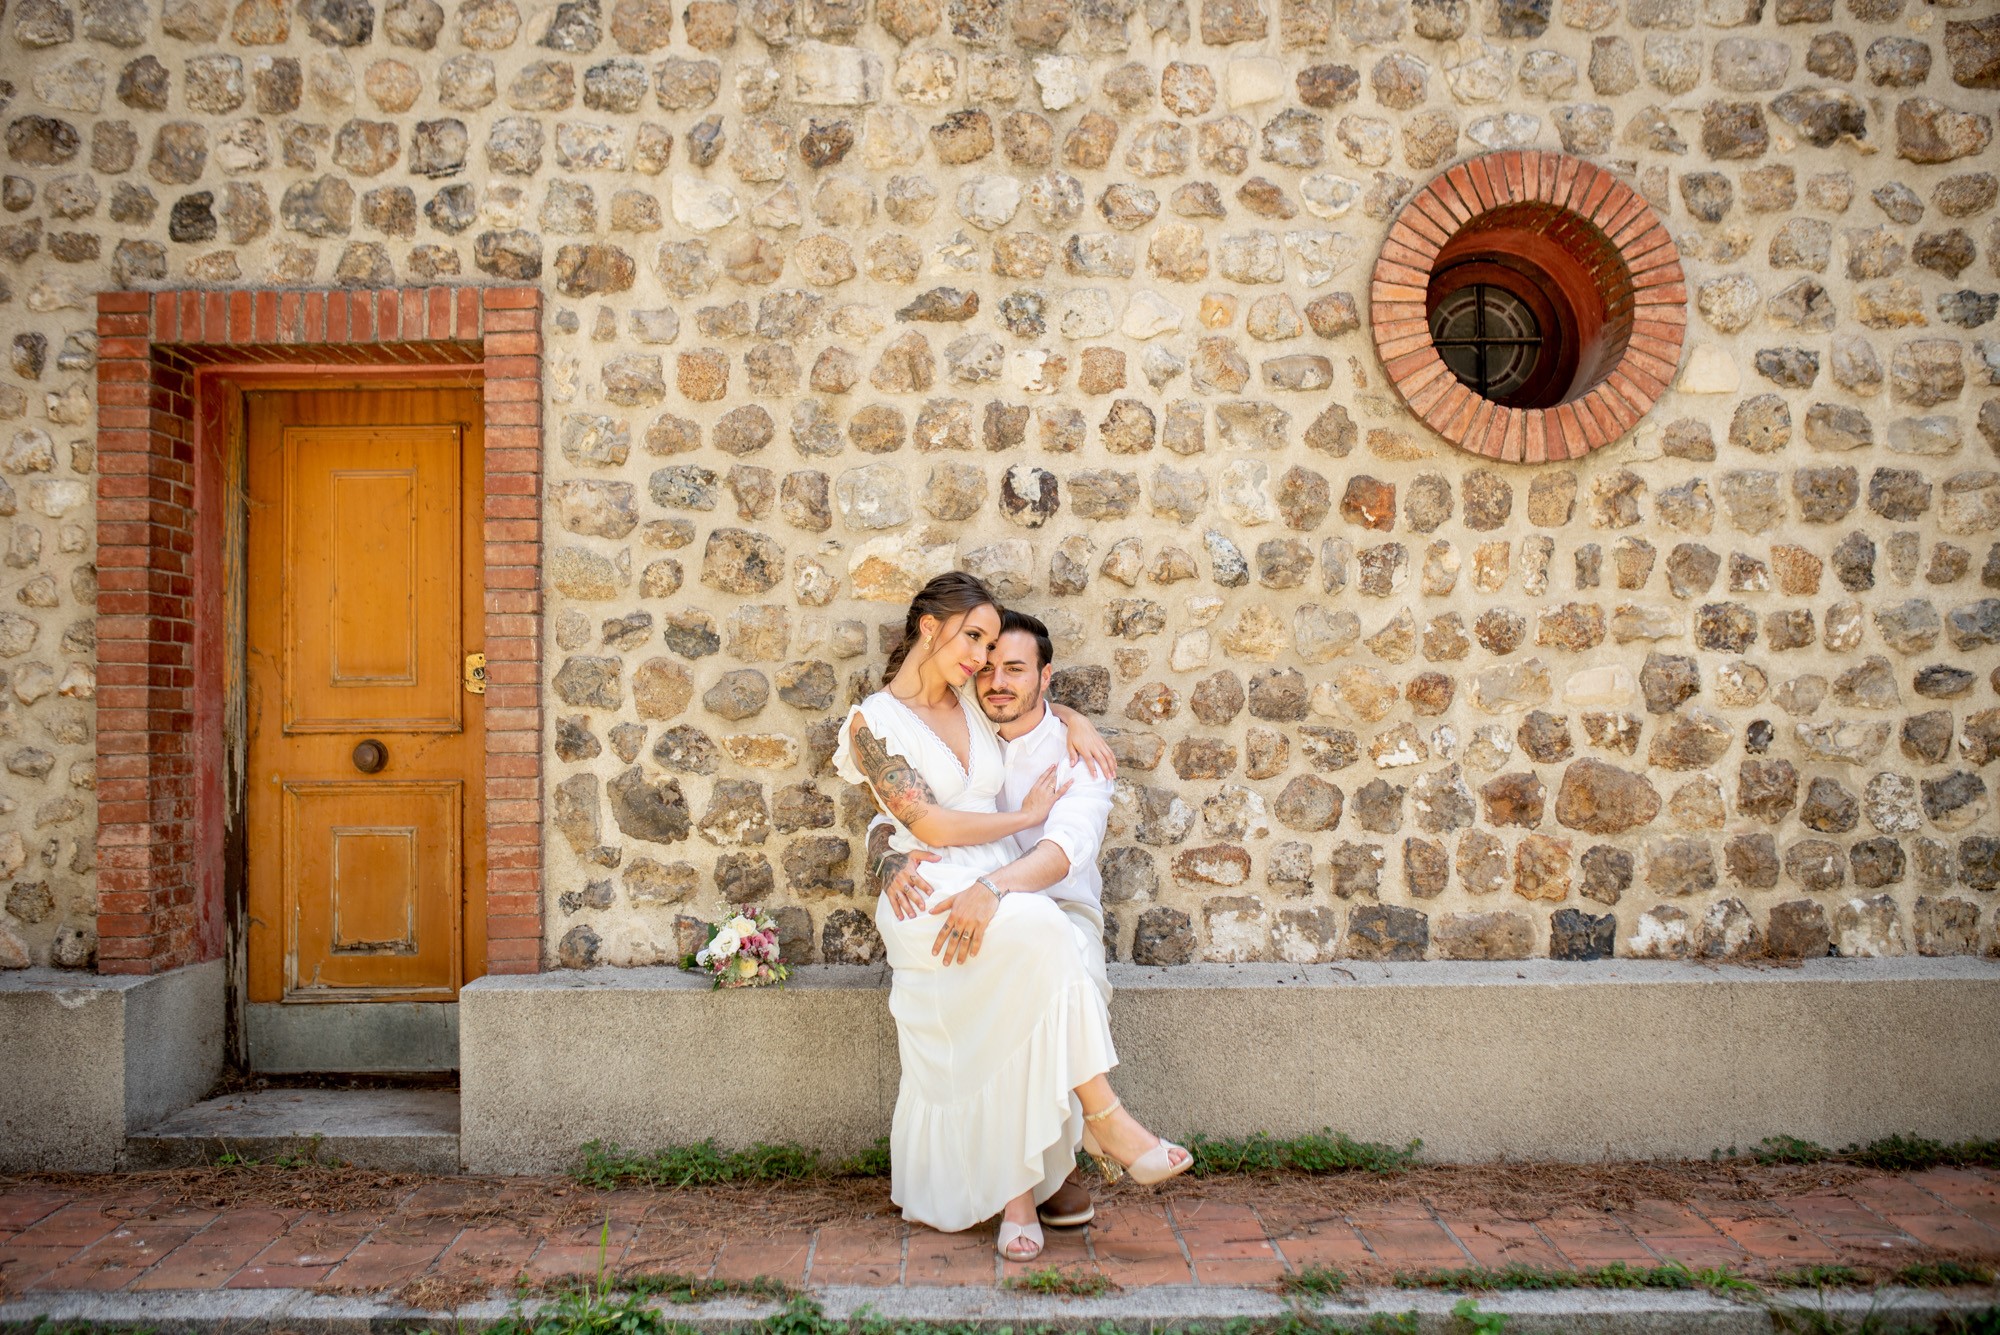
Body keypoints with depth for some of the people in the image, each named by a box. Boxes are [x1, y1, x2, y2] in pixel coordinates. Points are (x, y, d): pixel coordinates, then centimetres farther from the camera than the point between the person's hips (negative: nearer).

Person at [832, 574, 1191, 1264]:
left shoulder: (972, 703, 16)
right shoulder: (875, 721, 0)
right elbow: (928, 823, -8)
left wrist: (1077, 722, 12)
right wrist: (1027, 816, -1)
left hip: (999, 890, 5)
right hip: (926, 895, -5)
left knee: (1013, 1020, -25)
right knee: (1037, 930, -33)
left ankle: (1015, 1193, -22)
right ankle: (1104, 1119, -24)